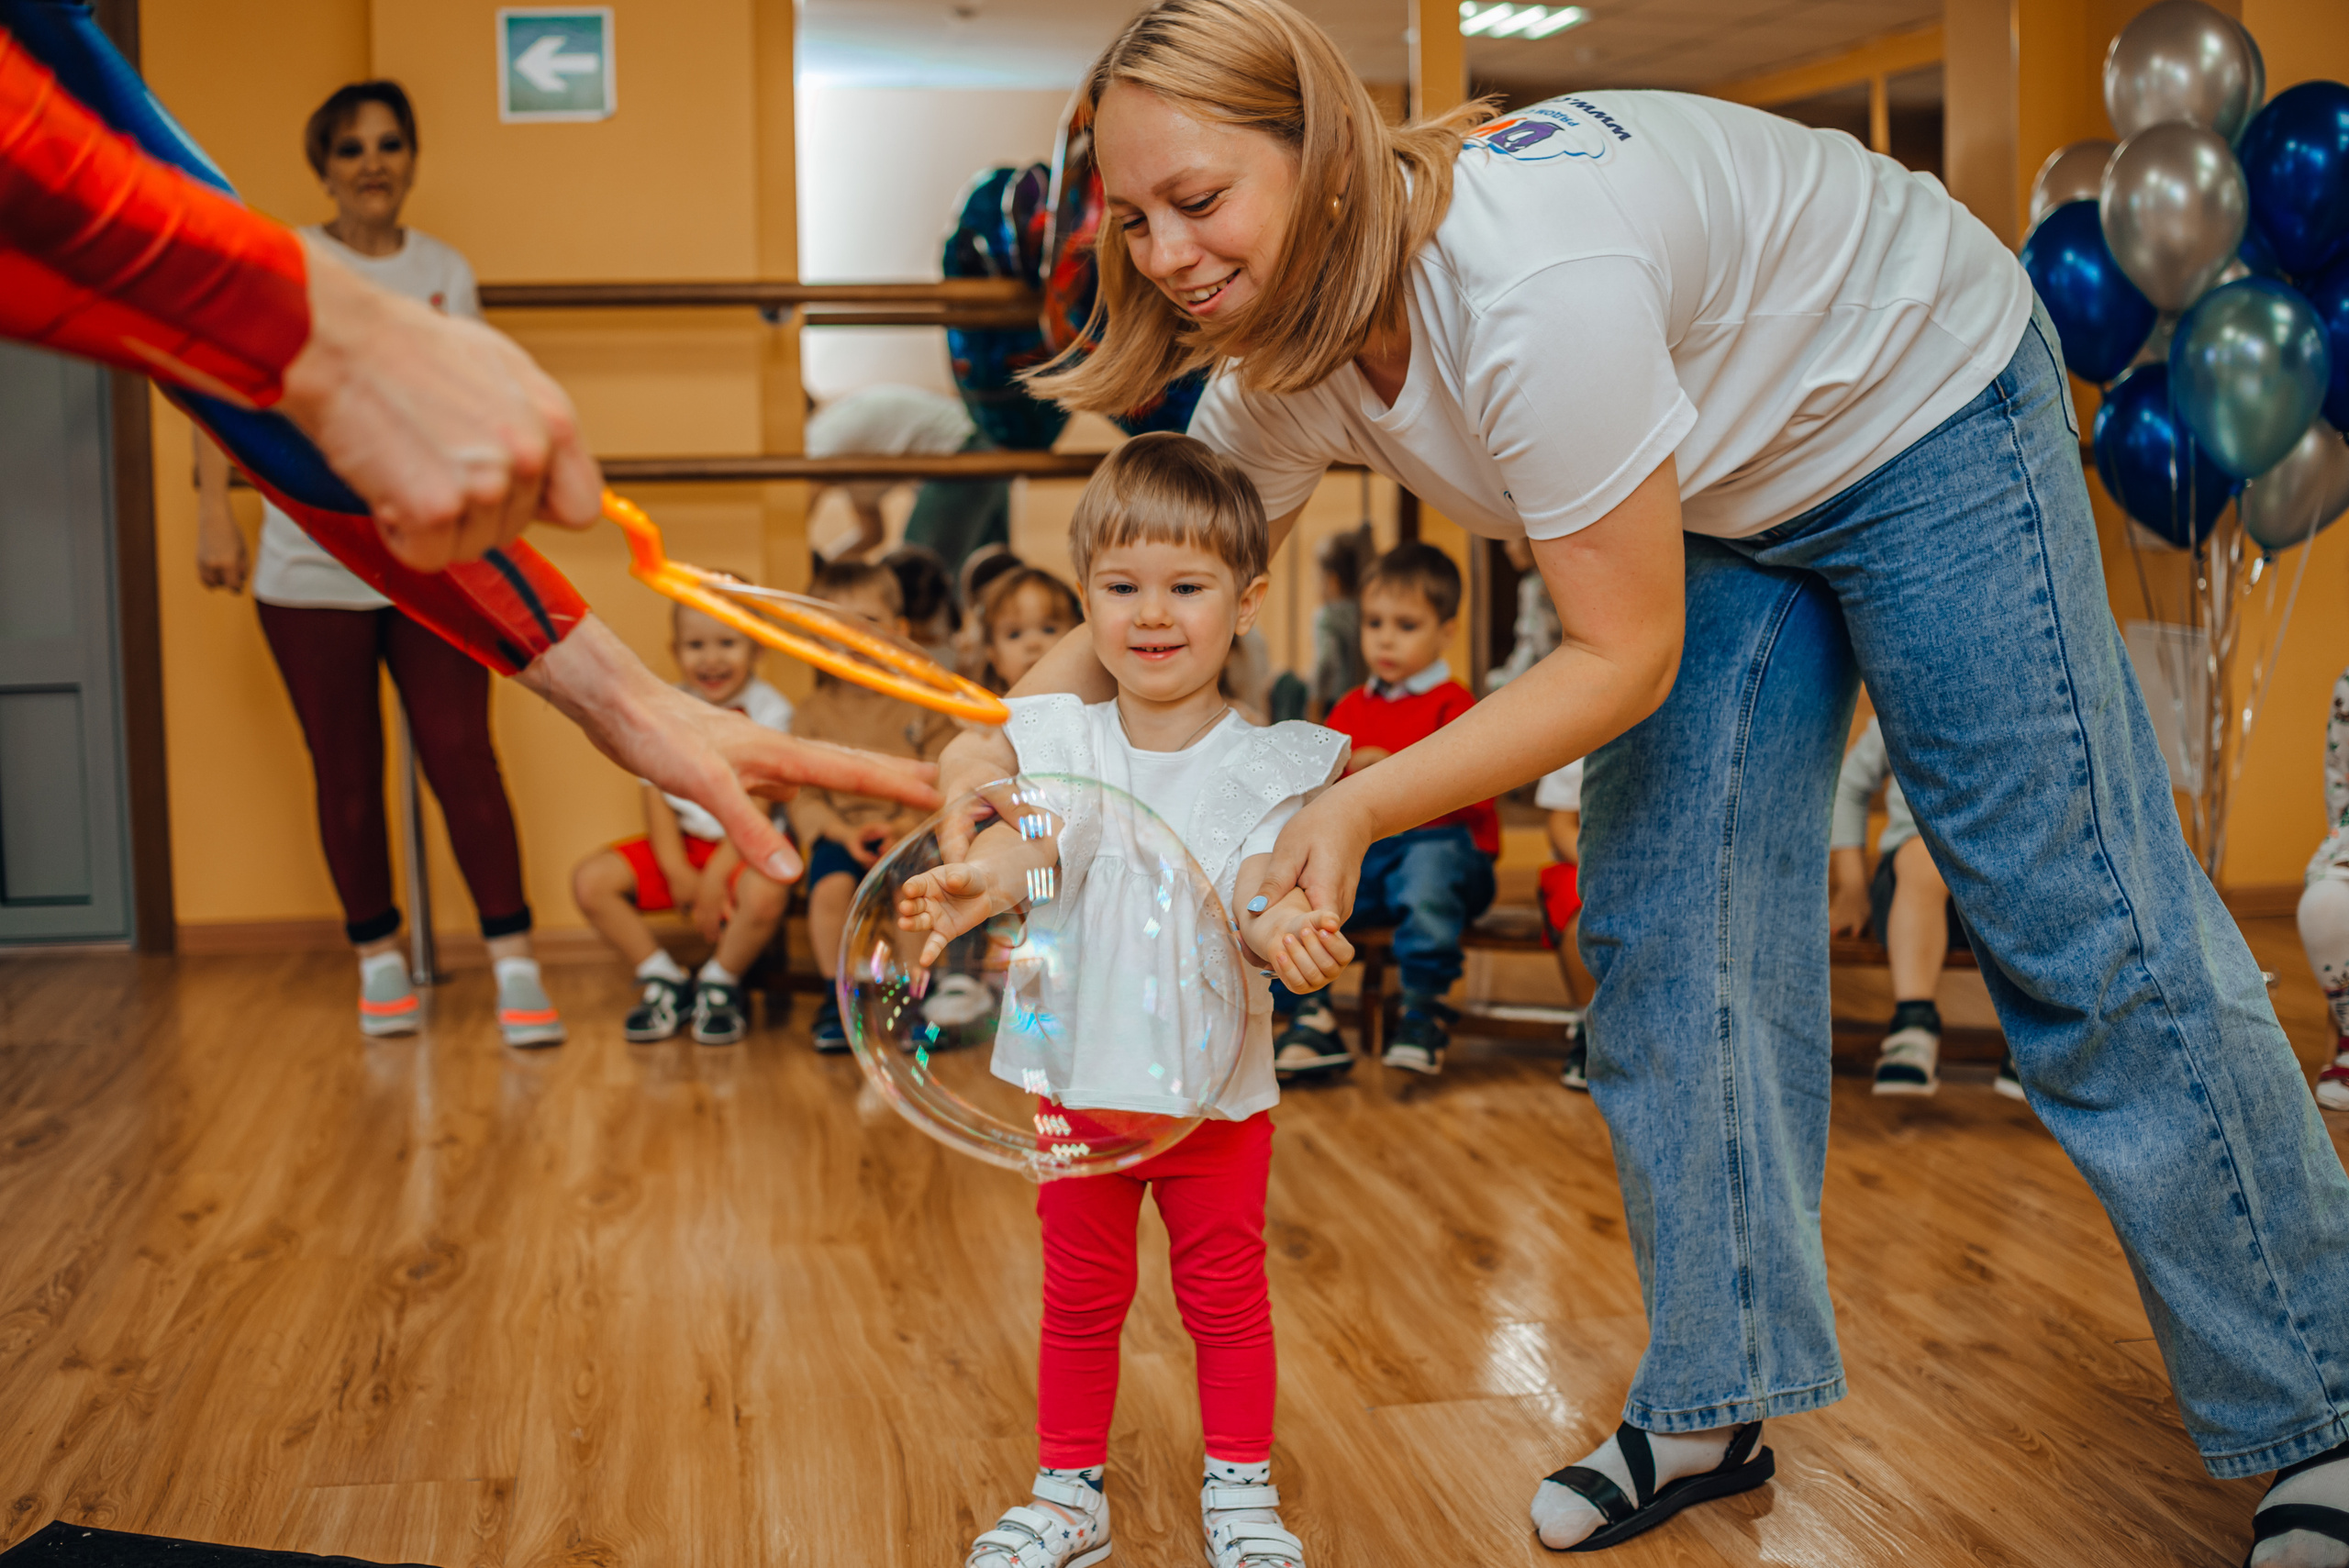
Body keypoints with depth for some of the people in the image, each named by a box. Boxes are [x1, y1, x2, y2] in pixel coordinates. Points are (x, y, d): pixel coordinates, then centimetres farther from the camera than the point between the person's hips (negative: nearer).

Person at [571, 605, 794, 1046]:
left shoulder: (769, 710, -10)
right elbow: (657, 796, -1)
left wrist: (714, 879, -20)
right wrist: (678, 873, -13)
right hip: (683, 841, 5)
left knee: (765, 893, -38)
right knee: (590, 880, -14)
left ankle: (720, 983, -7)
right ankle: (665, 981, 1)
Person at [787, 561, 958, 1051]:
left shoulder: (921, 707, 8)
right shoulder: (813, 714, 10)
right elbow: (802, 794, 4)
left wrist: (907, 825, -16)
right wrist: (844, 832, -14)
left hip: (907, 831, -1)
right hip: (838, 831, 1)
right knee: (830, 887, -31)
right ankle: (838, 996, -12)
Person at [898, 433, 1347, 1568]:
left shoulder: (1266, 765, -8)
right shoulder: (1059, 740, -3)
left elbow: (1251, 892, -19)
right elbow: (1030, 845, -18)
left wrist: (1275, 927, -43)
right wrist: (977, 884, -41)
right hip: (1081, 1071, 2)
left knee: (1225, 1293, 12)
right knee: (1080, 1296, 15)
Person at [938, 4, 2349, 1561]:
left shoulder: (1532, 281, -40)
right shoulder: (1283, 350, -15)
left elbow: (1625, 660, -32)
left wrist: (1362, 806, -35)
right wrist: (1007, 731, -18)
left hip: (1923, 411, -7)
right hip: (1715, 486, 7)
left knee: (2075, 920, -4)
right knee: (1663, 938, 1)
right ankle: (1714, 1407, 15)